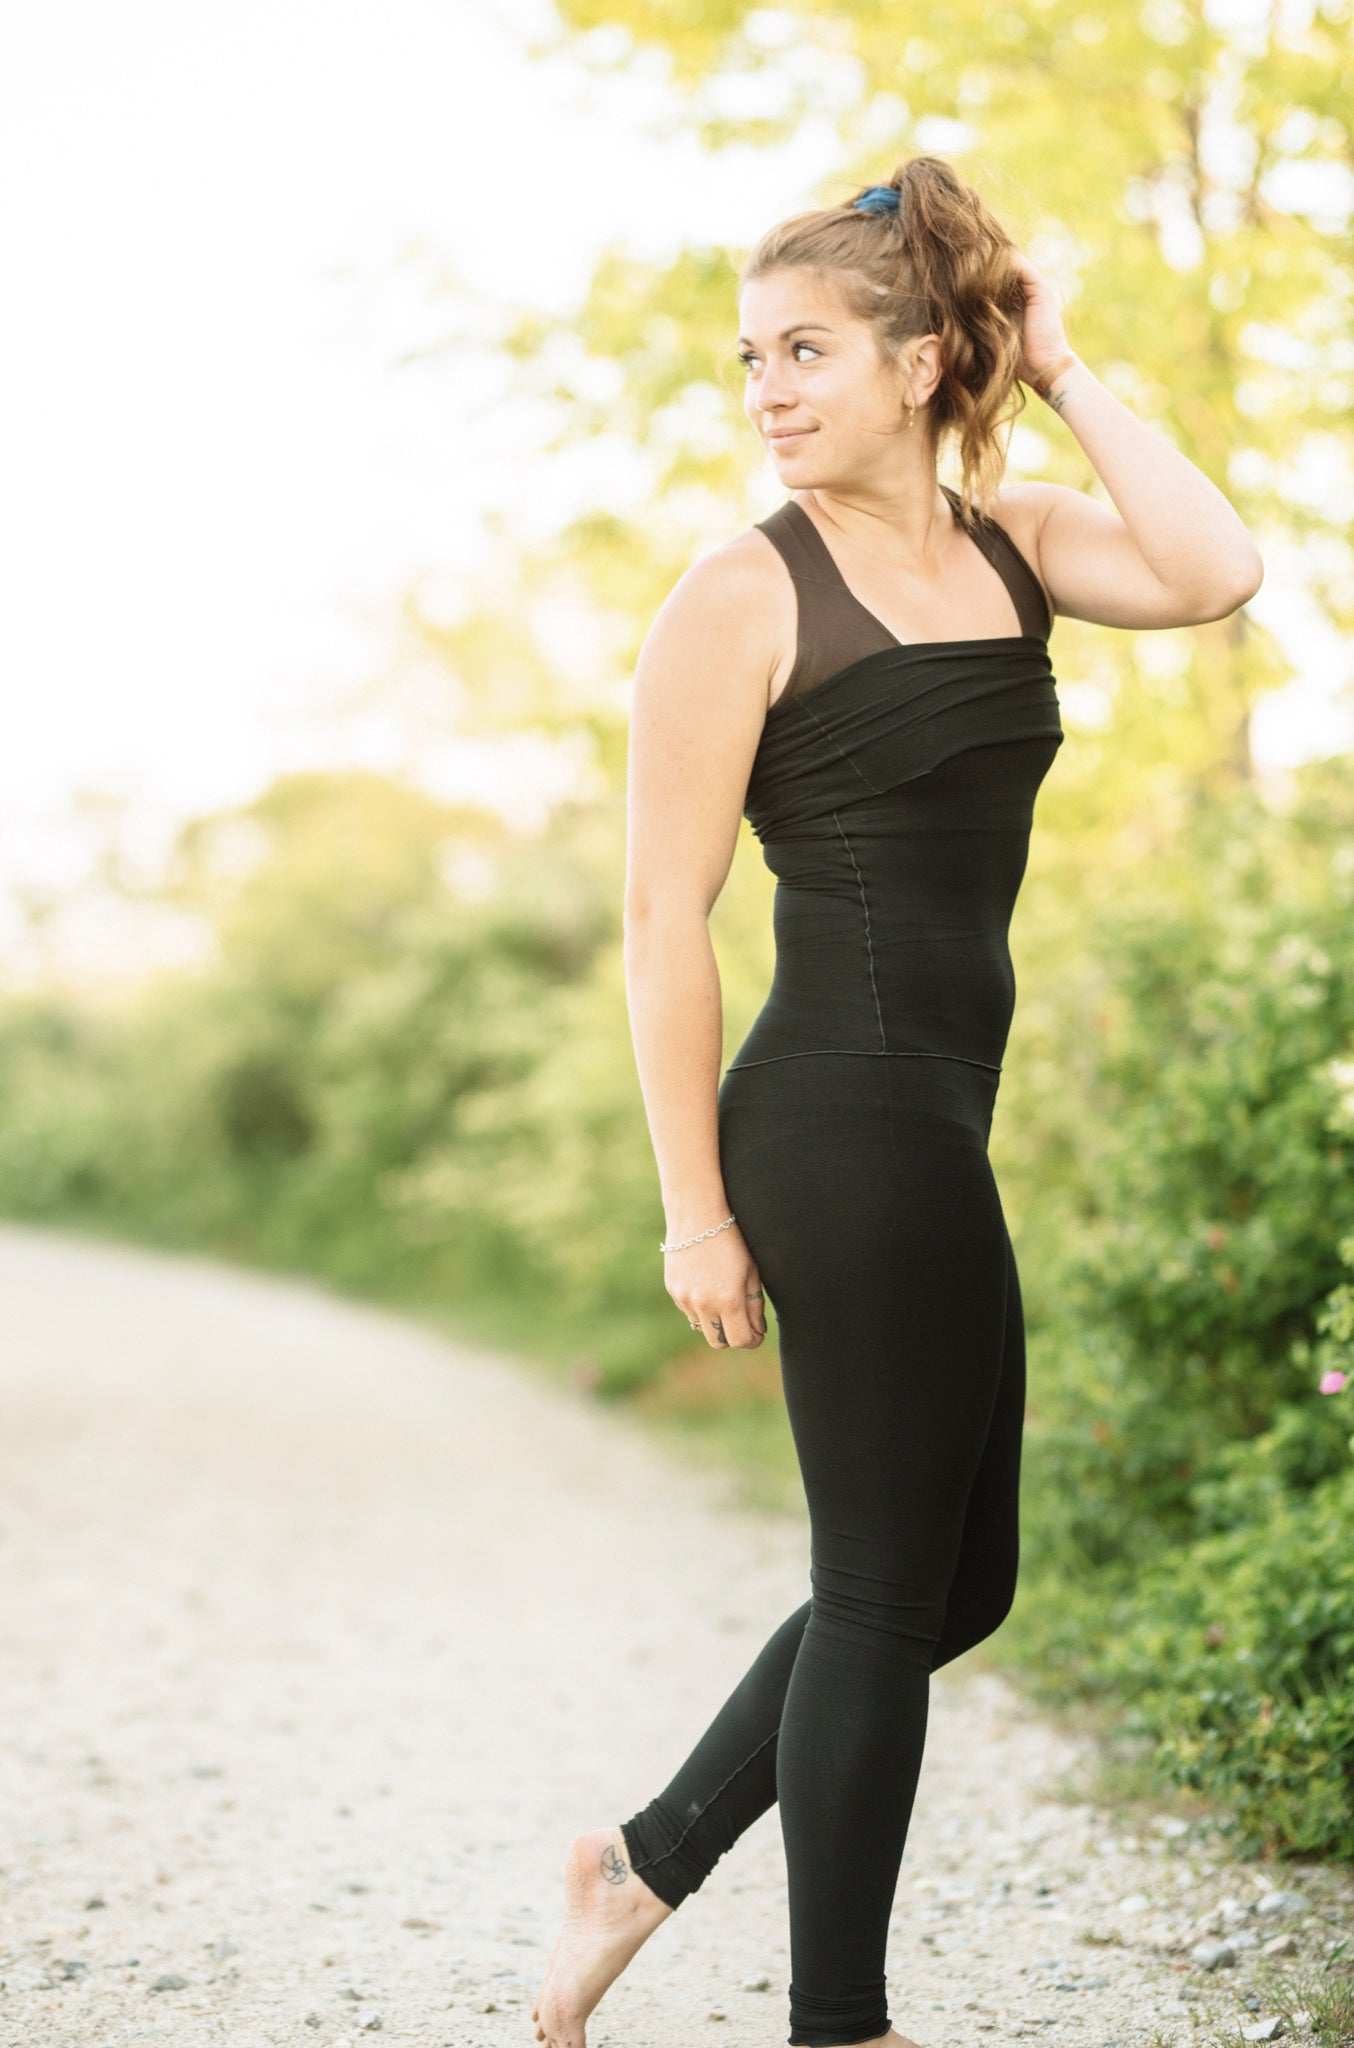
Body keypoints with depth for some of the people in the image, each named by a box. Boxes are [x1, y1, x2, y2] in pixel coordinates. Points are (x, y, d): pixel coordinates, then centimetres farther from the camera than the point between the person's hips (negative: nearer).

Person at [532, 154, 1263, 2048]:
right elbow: (664, 921, -9)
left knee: (955, 1577, 16)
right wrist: (696, 1210, -12)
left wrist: (1066, 372, -2)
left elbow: (1214, 573, -10)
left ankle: (650, 1861, 30)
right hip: (845, 1127, -8)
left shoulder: (1009, 543, 10)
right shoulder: (744, 597, -8)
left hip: (939, 1130, 8)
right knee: (892, 1582, 2)